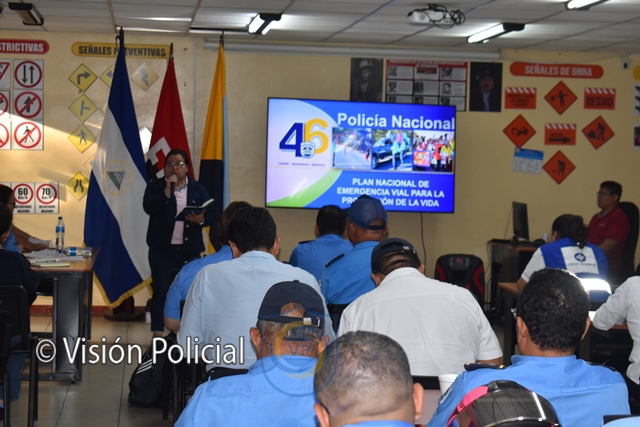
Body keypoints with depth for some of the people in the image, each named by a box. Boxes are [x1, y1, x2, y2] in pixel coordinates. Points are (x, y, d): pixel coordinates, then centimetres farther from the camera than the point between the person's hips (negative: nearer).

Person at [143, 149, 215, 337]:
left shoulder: (198, 189, 8)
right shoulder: (155, 186, 3)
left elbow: (211, 214, 3)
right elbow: (148, 208, -13)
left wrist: (201, 219, -19)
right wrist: (167, 190, -19)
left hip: (190, 249, 2)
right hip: (162, 248, -2)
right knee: (161, 290, -2)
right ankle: (158, 334, 4)